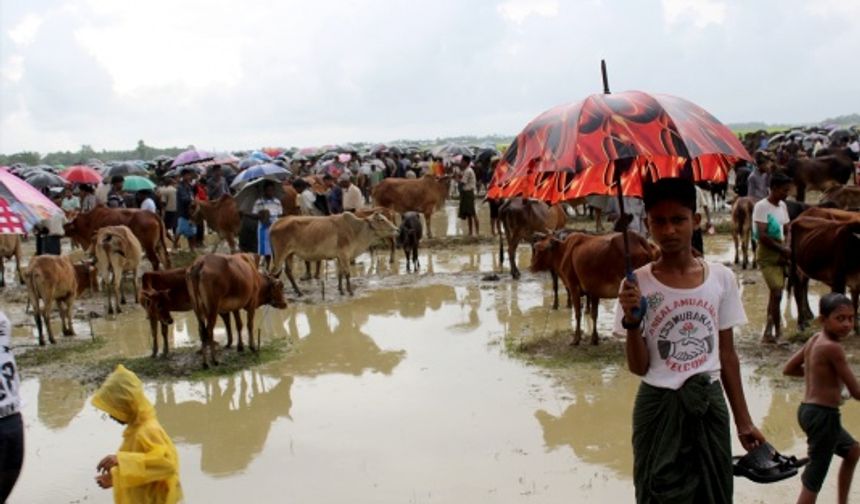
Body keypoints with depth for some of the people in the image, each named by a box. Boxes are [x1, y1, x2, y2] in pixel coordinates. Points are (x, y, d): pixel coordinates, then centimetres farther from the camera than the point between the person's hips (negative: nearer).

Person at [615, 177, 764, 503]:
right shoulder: (637, 285, -8)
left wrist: (743, 420, 9)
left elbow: (727, 354, 7)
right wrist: (631, 321, -24)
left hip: (710, 404, 3)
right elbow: (639, 367, -8)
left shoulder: (721, 278, 0)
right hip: (659, 407, -2)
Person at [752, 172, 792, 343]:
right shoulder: (761, 206, -12)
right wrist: (783, 250, -13)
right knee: (777, 293, -13)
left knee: (775, 293, 10)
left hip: (780, 255, 7)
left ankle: (768, 332, 18)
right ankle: (777, 331, -3)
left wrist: (786, 250, -4)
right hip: (767, 255, -7)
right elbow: (762, 236, -17)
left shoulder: (783, 206, 12)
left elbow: (786, 231, 15)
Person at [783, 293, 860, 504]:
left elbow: (788, 369, 15)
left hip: (808, 409, 10)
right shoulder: (833, 347, -20)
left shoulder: (814, 340, 4)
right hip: (823, 415, -10)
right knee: (814, 480, -4)